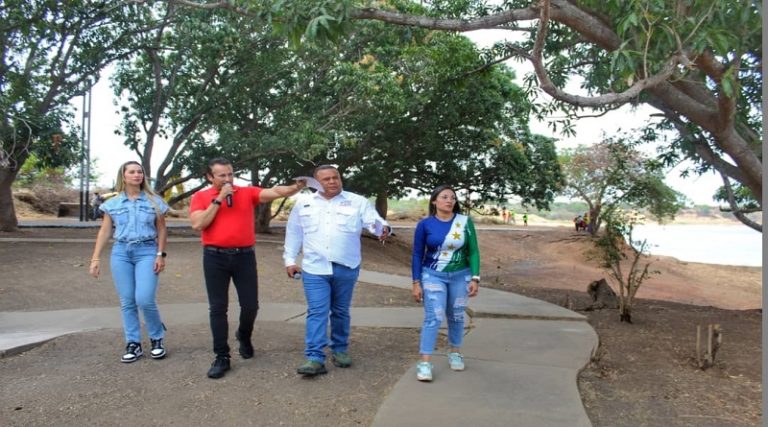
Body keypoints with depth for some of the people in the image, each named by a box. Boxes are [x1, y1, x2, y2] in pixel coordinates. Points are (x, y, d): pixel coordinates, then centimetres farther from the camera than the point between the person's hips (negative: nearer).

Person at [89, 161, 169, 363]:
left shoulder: (154, 201, 4)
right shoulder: (112, 203, 7)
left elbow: (162, 230, 5)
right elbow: (104, 231, 8)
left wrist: (161, 255, -3)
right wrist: (96, 258, 3)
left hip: (147, 251, -2)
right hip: (120, 252, 2)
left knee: (145, 299, -12)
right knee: (127, 301, 4)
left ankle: (157, 338, 10)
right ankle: (133, 344, 15)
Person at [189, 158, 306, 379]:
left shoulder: (247, 192, 5)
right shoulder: (200, 197, 3)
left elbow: (274, 192, -8)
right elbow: (198, 224, -11)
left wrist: (295, 187, -26)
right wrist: (219, 199, -11)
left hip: (244, 255, 1)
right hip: (215, 257, -1)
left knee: (250, 305, 5)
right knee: (218, 308, 3)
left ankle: (244, 336, 36)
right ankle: (222, 357, 12)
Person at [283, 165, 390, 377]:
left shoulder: (357, 202, 0)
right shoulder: (304, 202, 7)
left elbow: (375, 222, -11)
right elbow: (293, 233, 14)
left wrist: (384, 229, -33)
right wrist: (290, 260, 10)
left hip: (346, 268, 0)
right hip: (314, 269, 0)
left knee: (340, 312, 12)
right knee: (317, 312, -5)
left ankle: (340, 349, 28)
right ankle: (315, 358, -4)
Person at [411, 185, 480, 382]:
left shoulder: (465, 222, -5)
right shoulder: (425, 224, -7)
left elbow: (473, 252, 0)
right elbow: (417, 254, -2)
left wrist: (475, 278, -6)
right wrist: (416, 283, -5)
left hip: (460, 276, 2)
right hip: (433, 276, -2)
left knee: (456, 316, 13)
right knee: (433, 317, -11)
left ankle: (455, 353, 34)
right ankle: (425, 362, -7)